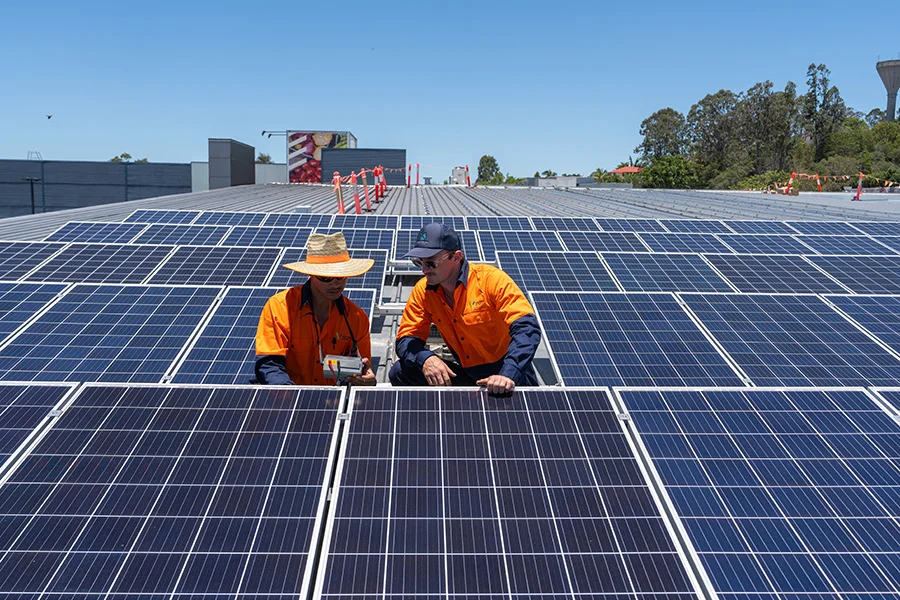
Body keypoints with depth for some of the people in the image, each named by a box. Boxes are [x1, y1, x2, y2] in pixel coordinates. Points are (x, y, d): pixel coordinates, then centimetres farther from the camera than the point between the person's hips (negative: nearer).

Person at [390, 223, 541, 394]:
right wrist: (425, 359, -25)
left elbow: (527, 327, -26)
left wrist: (508, 374, -40)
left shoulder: (492, 279, -17)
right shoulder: (422, 290, -2)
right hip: (466, 375, 4)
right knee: (400, 372, -11)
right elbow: (406, 339, -1)